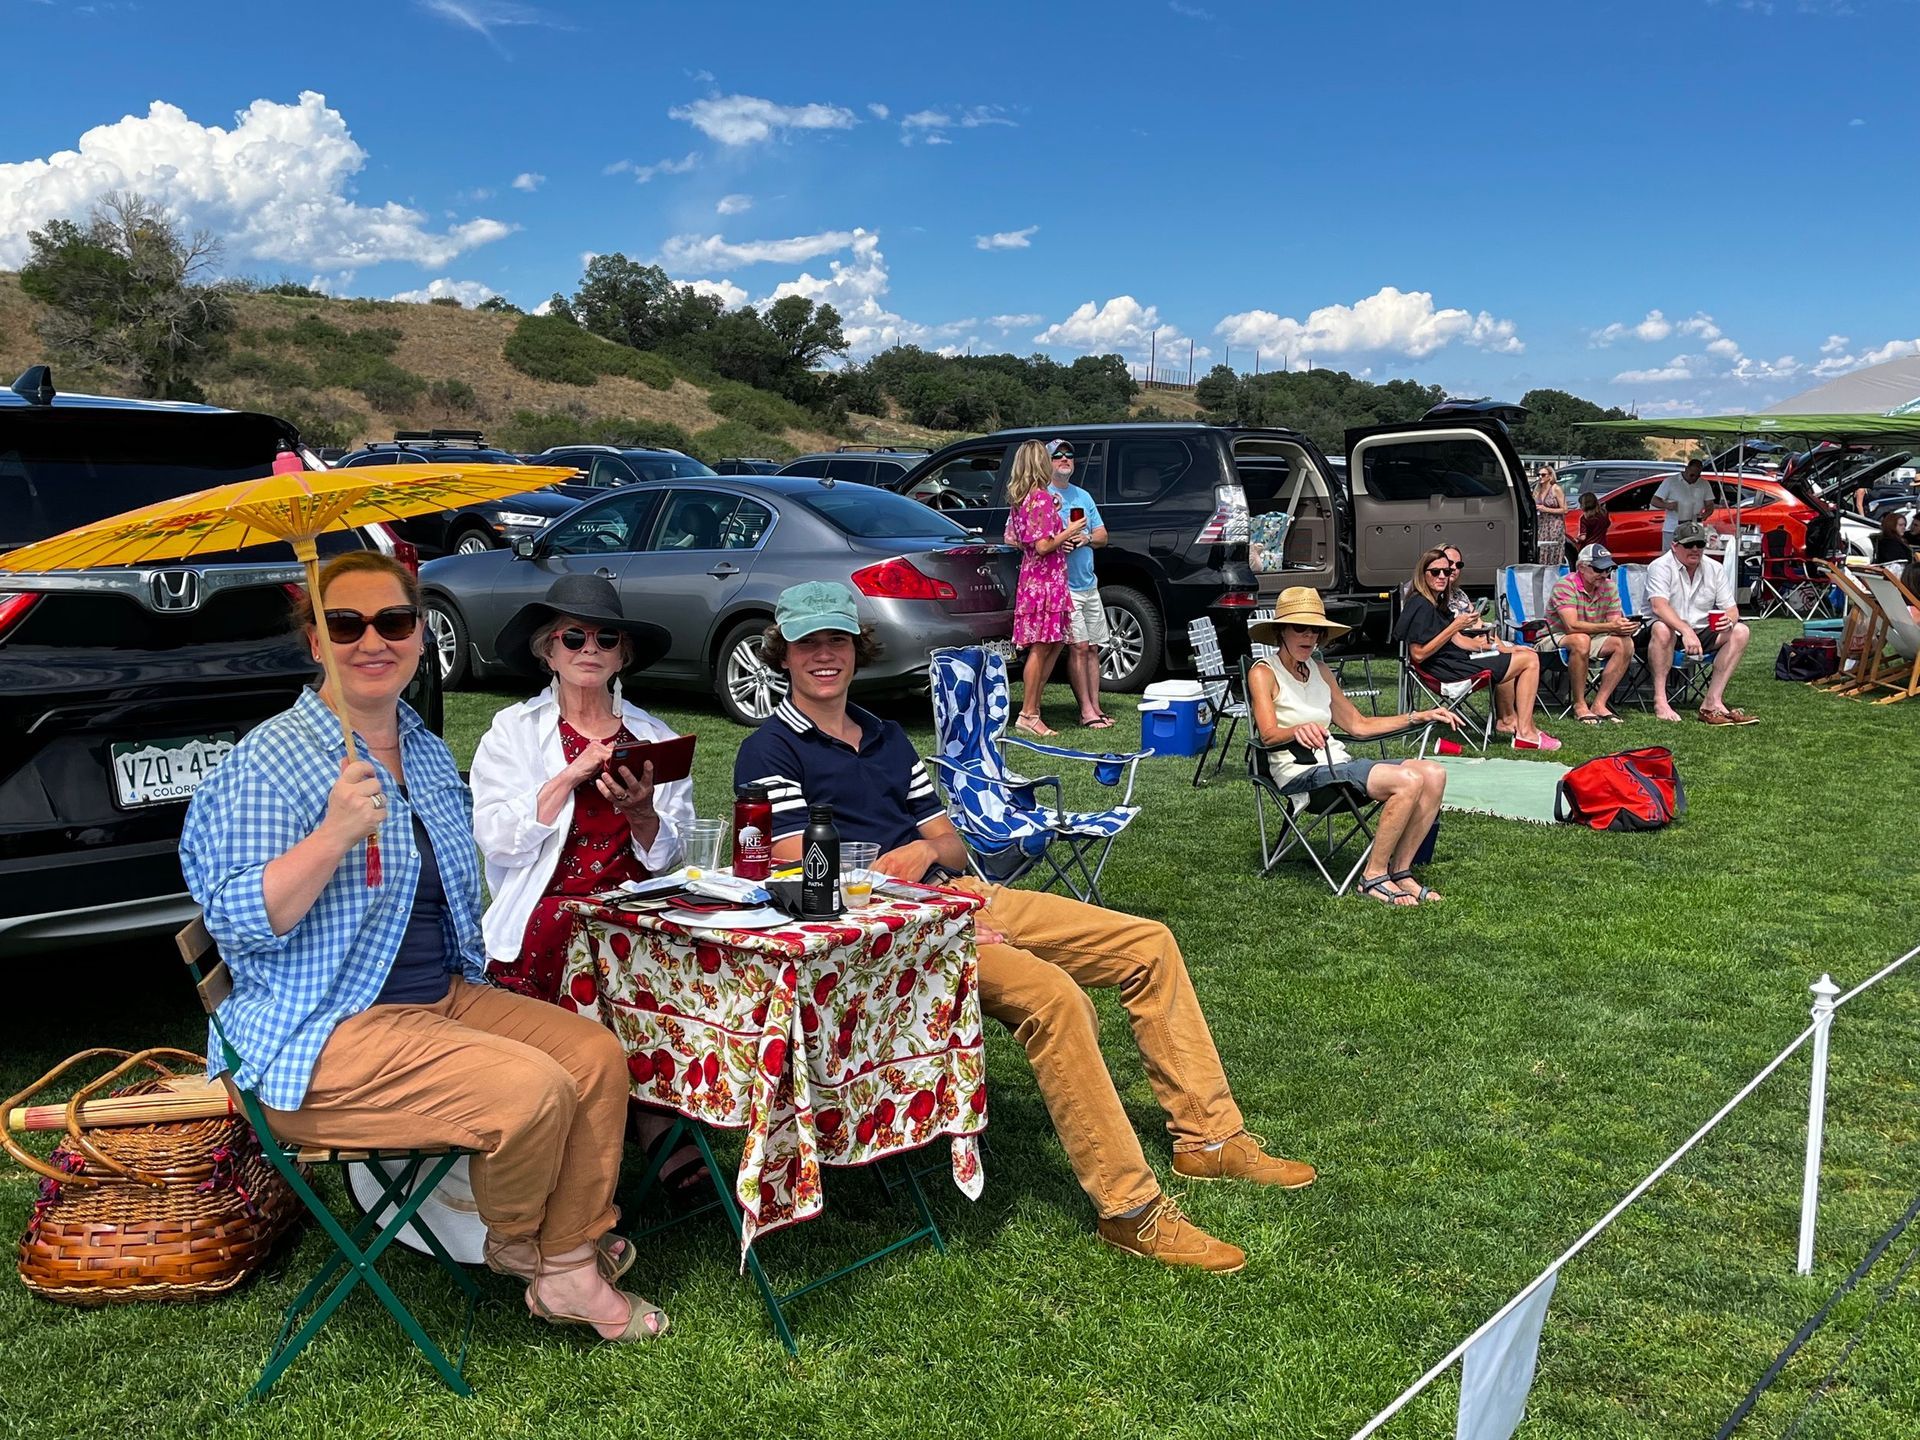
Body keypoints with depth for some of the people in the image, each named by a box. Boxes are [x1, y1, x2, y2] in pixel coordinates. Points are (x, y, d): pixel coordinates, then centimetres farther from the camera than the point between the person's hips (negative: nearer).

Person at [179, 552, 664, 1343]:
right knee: (533, 1088, -24)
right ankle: (515, 1242, 7)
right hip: (326, 1034, -8)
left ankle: (570, 1269, 4)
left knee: (597, 1055, -7)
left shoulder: (429, 752, 13)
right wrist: (335, 834, -32)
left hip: (447, 996, 8)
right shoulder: (270, 760, -12)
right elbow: (238, 923, -20)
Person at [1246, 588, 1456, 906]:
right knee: (1408, 780, -25)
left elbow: (1358, 724, 23)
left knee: (1433, 773, -12)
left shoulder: (1320, 671, 20)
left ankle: (1400, 871, -7)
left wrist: (1419, 716, 18)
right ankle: (1373, 876, -15)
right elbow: (1268, 734, -17)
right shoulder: (1263, 673, -2)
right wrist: (1298, 730, -40)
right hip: (1299, 772, -8)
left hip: (1336, 761, 8)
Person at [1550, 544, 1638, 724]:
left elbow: (1614, 624, -4)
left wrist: (1624, 627, -30)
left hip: (1590, 640, 7)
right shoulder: (1565, 585, -20)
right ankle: (1580, 706, -26)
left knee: (1625, 644, -15)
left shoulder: (1610, 587, 1)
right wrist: (1611, 626, -36)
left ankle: (1599, 704, -17)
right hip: (1554, 640, -7)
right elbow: (1571, 626, -31)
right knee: (1581, 640, -36)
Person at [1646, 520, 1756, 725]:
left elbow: (1731, 610, 3)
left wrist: (1729, 620, -23)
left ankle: (1713, 702, -24)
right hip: (1671, 633, -5)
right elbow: (1659, 606, -27)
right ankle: (1660, 701, -34)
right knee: (1662, 629, -38)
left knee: (1739, 631, -17)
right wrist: (1686, 631, -41)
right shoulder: (1661, 567, -10)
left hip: (1702, 633, 5)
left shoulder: (1715, 569, 7)